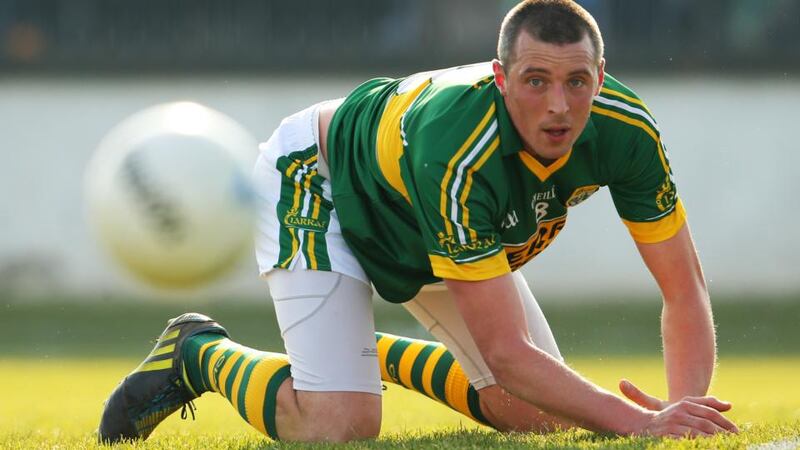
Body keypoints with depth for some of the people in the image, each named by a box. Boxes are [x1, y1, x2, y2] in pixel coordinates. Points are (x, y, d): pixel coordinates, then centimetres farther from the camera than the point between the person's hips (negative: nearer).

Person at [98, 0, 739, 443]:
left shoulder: (625, 129, -29)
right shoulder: (456, 148, -45)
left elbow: (685, 291, -21)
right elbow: (505, 351, -43)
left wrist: (682, 409, -39)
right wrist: (639, 423, -50)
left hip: (426, 229, 6)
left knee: (542, 414, 2)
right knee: (340, 426, -24)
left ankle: (387, 356, 27)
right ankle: (198, 355, 5)